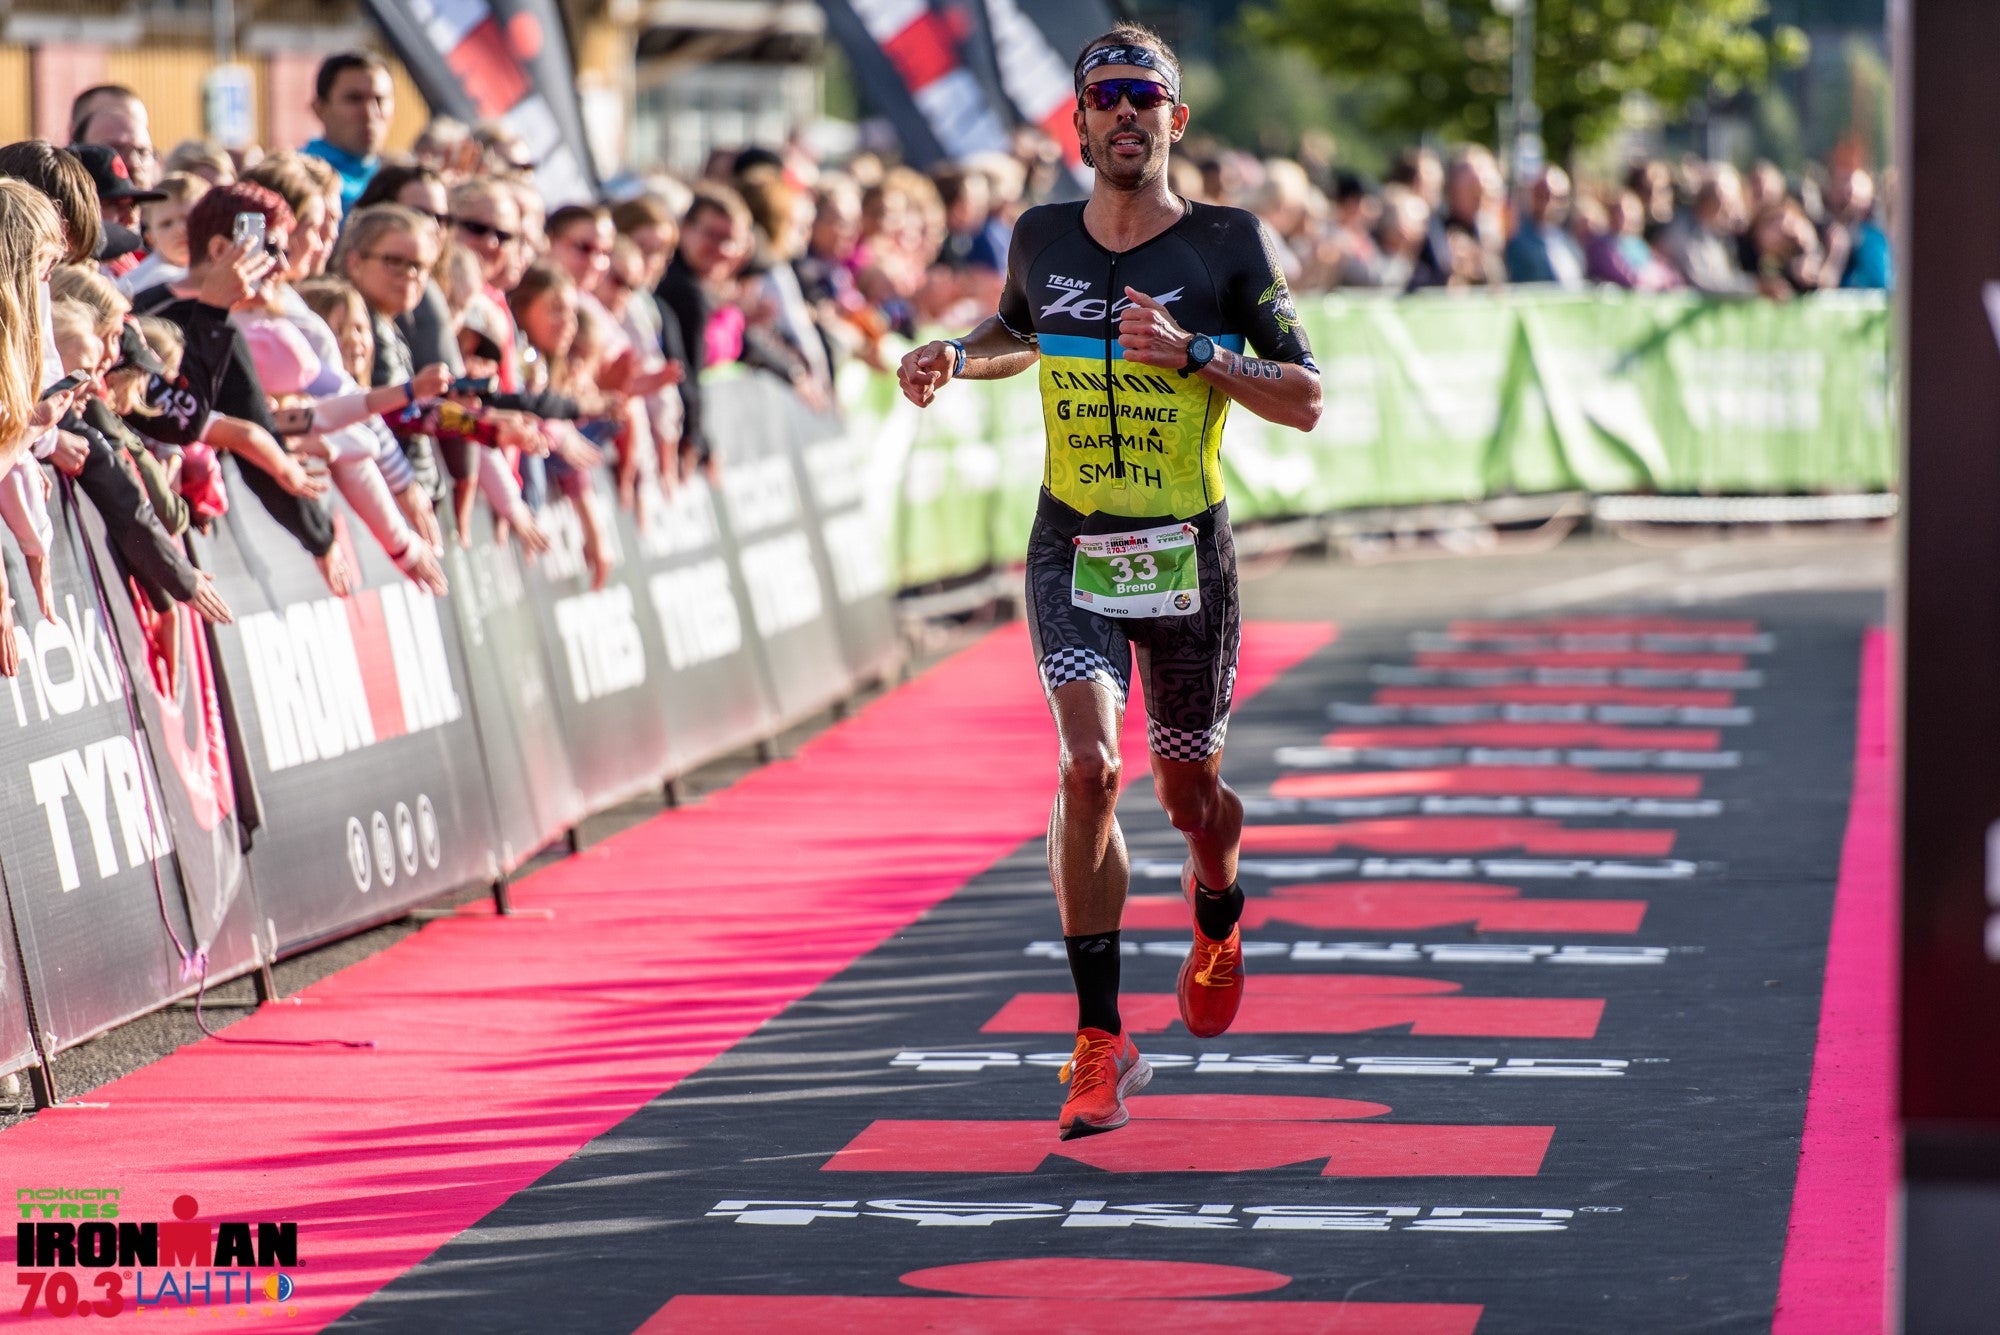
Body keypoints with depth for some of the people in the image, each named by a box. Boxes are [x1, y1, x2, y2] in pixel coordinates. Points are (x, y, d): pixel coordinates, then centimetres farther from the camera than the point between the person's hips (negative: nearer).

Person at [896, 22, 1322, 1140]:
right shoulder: (1042, 238, 4)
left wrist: (1193, 354, -22)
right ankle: (1102, 1040, -12)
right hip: (1071, 546, 1)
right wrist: (955, 358, 5)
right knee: (1091, 767, -19)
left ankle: (1220, 918, 49)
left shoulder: (1228, 242, -6)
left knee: (1188, 789, 11)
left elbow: (1305, 400, -7)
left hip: (1186, 548, -1)